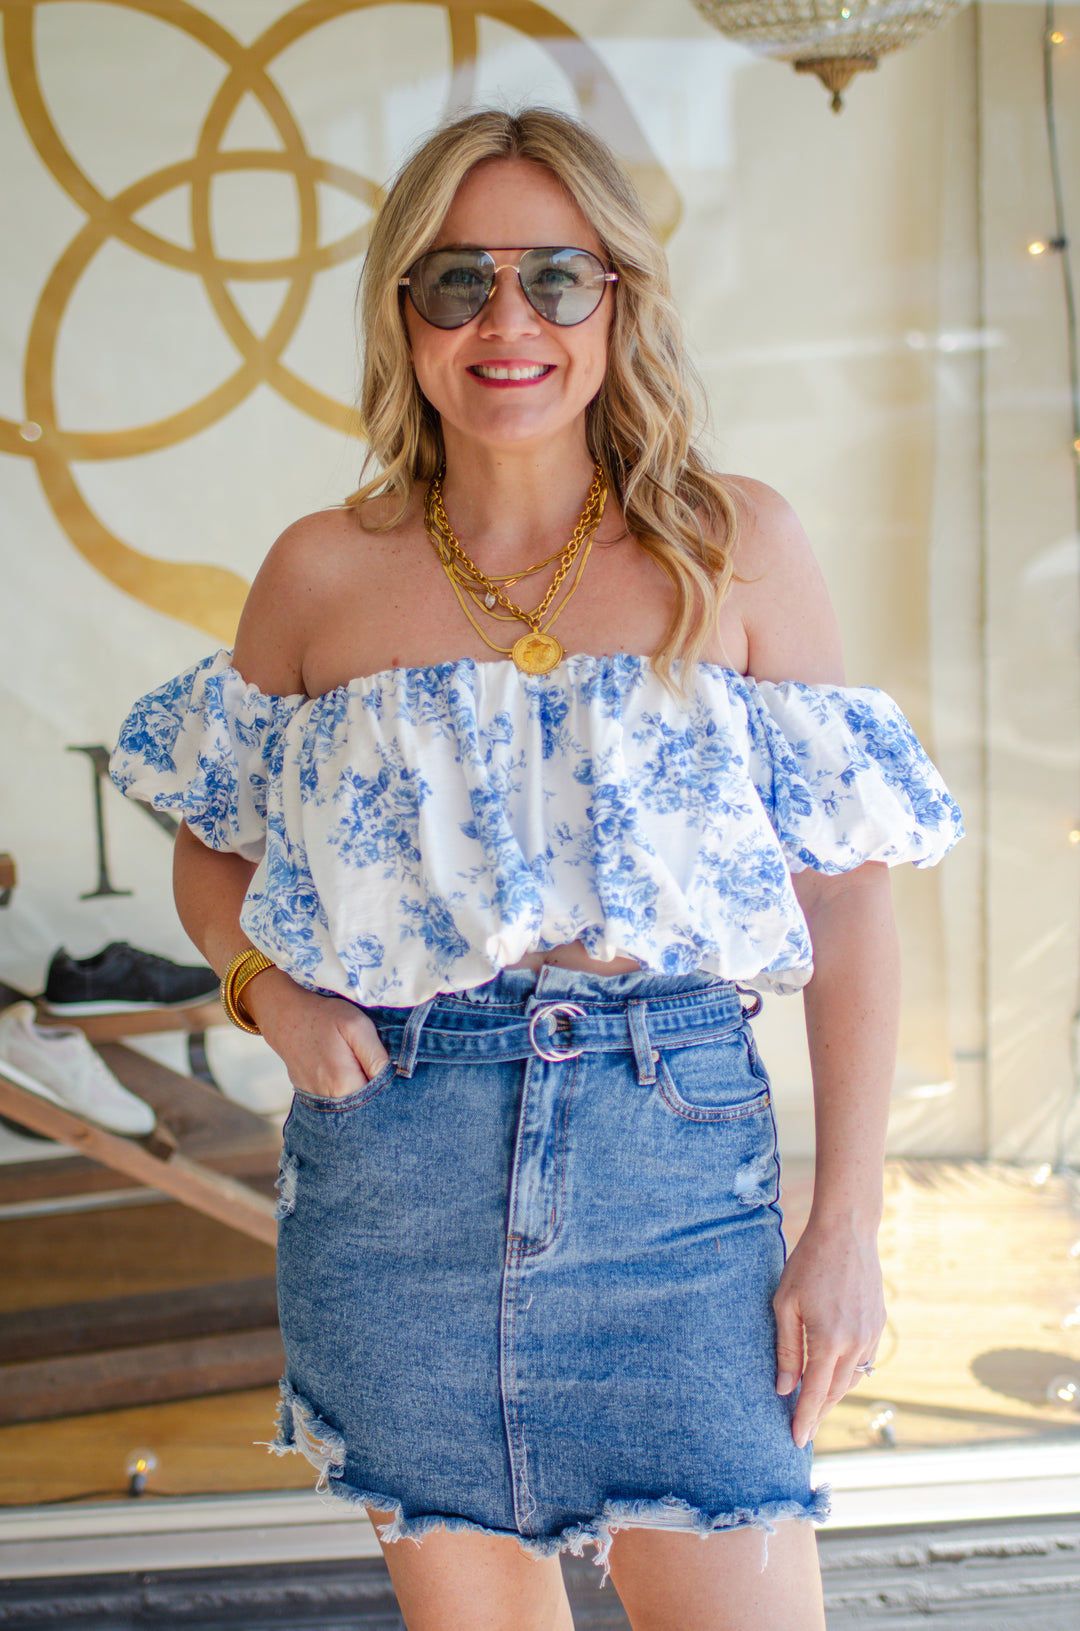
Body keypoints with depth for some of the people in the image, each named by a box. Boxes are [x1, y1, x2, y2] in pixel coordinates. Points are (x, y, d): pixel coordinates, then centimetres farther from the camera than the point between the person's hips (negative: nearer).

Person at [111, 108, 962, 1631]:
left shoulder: (737, 548, 0)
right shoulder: (322, 573, 4)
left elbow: (850, 898, 0)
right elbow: (211, 850, 16)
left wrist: (848, 1227, -4)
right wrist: (268, 987, -6)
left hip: (673, 1157, -1)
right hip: (389, 1159, 2)